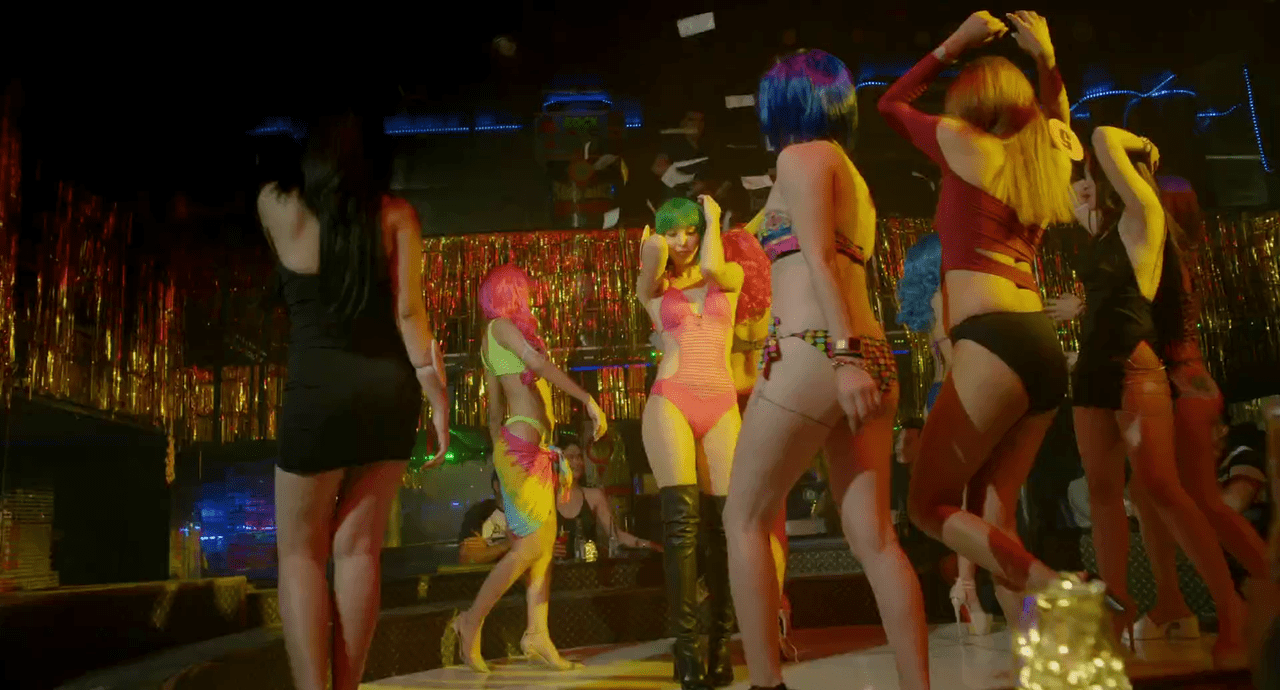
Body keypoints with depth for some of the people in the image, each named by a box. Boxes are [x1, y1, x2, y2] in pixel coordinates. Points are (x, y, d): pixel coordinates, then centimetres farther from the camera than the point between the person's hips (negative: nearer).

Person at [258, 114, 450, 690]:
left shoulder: (278, 205, 1)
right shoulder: (395, 212, 2)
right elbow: (408, 312, -5)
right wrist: (437, 394, -4)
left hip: (319, 390, -2)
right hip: (390, 389, 3)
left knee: (300, 553, 9)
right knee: (358, 549, 9)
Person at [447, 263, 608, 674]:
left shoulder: (493, 340, 20)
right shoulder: (502, 326, -5)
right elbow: (539, 364, -21)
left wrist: (501, 458, 22)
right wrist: (588, 398, -26)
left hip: (532, 447, 9)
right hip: (521, 446, -9)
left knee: (546, 540, 5)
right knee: (532, 543, -9)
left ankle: (537, 636, 6)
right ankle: (471, 623, 1)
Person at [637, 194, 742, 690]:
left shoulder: (730, 278, 15)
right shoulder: (652, 288, 13)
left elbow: (712, 266, -8)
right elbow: (651, 248, -8)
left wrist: (713, 219, 8)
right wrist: (655, 243, 14)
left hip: (722, 407, 2)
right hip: (670, 402, -1)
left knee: (723, 524, -2)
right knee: (681, 520, -14)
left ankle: (720, 641, 7)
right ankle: (686, 643, -13)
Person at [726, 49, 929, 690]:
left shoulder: (800, 156, 1)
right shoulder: (849, 170, 26)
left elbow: (817, 261, -12)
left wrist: (842, 357, -21)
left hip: (815, 352, -8)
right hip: (870, 355, 8)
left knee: (745, 519, 2)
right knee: (873, 534, 4)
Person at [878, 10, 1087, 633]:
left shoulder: (962, 142, 3)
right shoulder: (1049, 154, 18)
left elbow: (890, 104, 20)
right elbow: (1057, 119, 44)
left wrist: (955, 43, 22)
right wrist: (1045, 58, 35)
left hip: (992, 345, -7)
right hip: (1043, 347, 7)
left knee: (929, 506, 1)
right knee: (992, 515, 11)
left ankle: (1056, 590, -15)